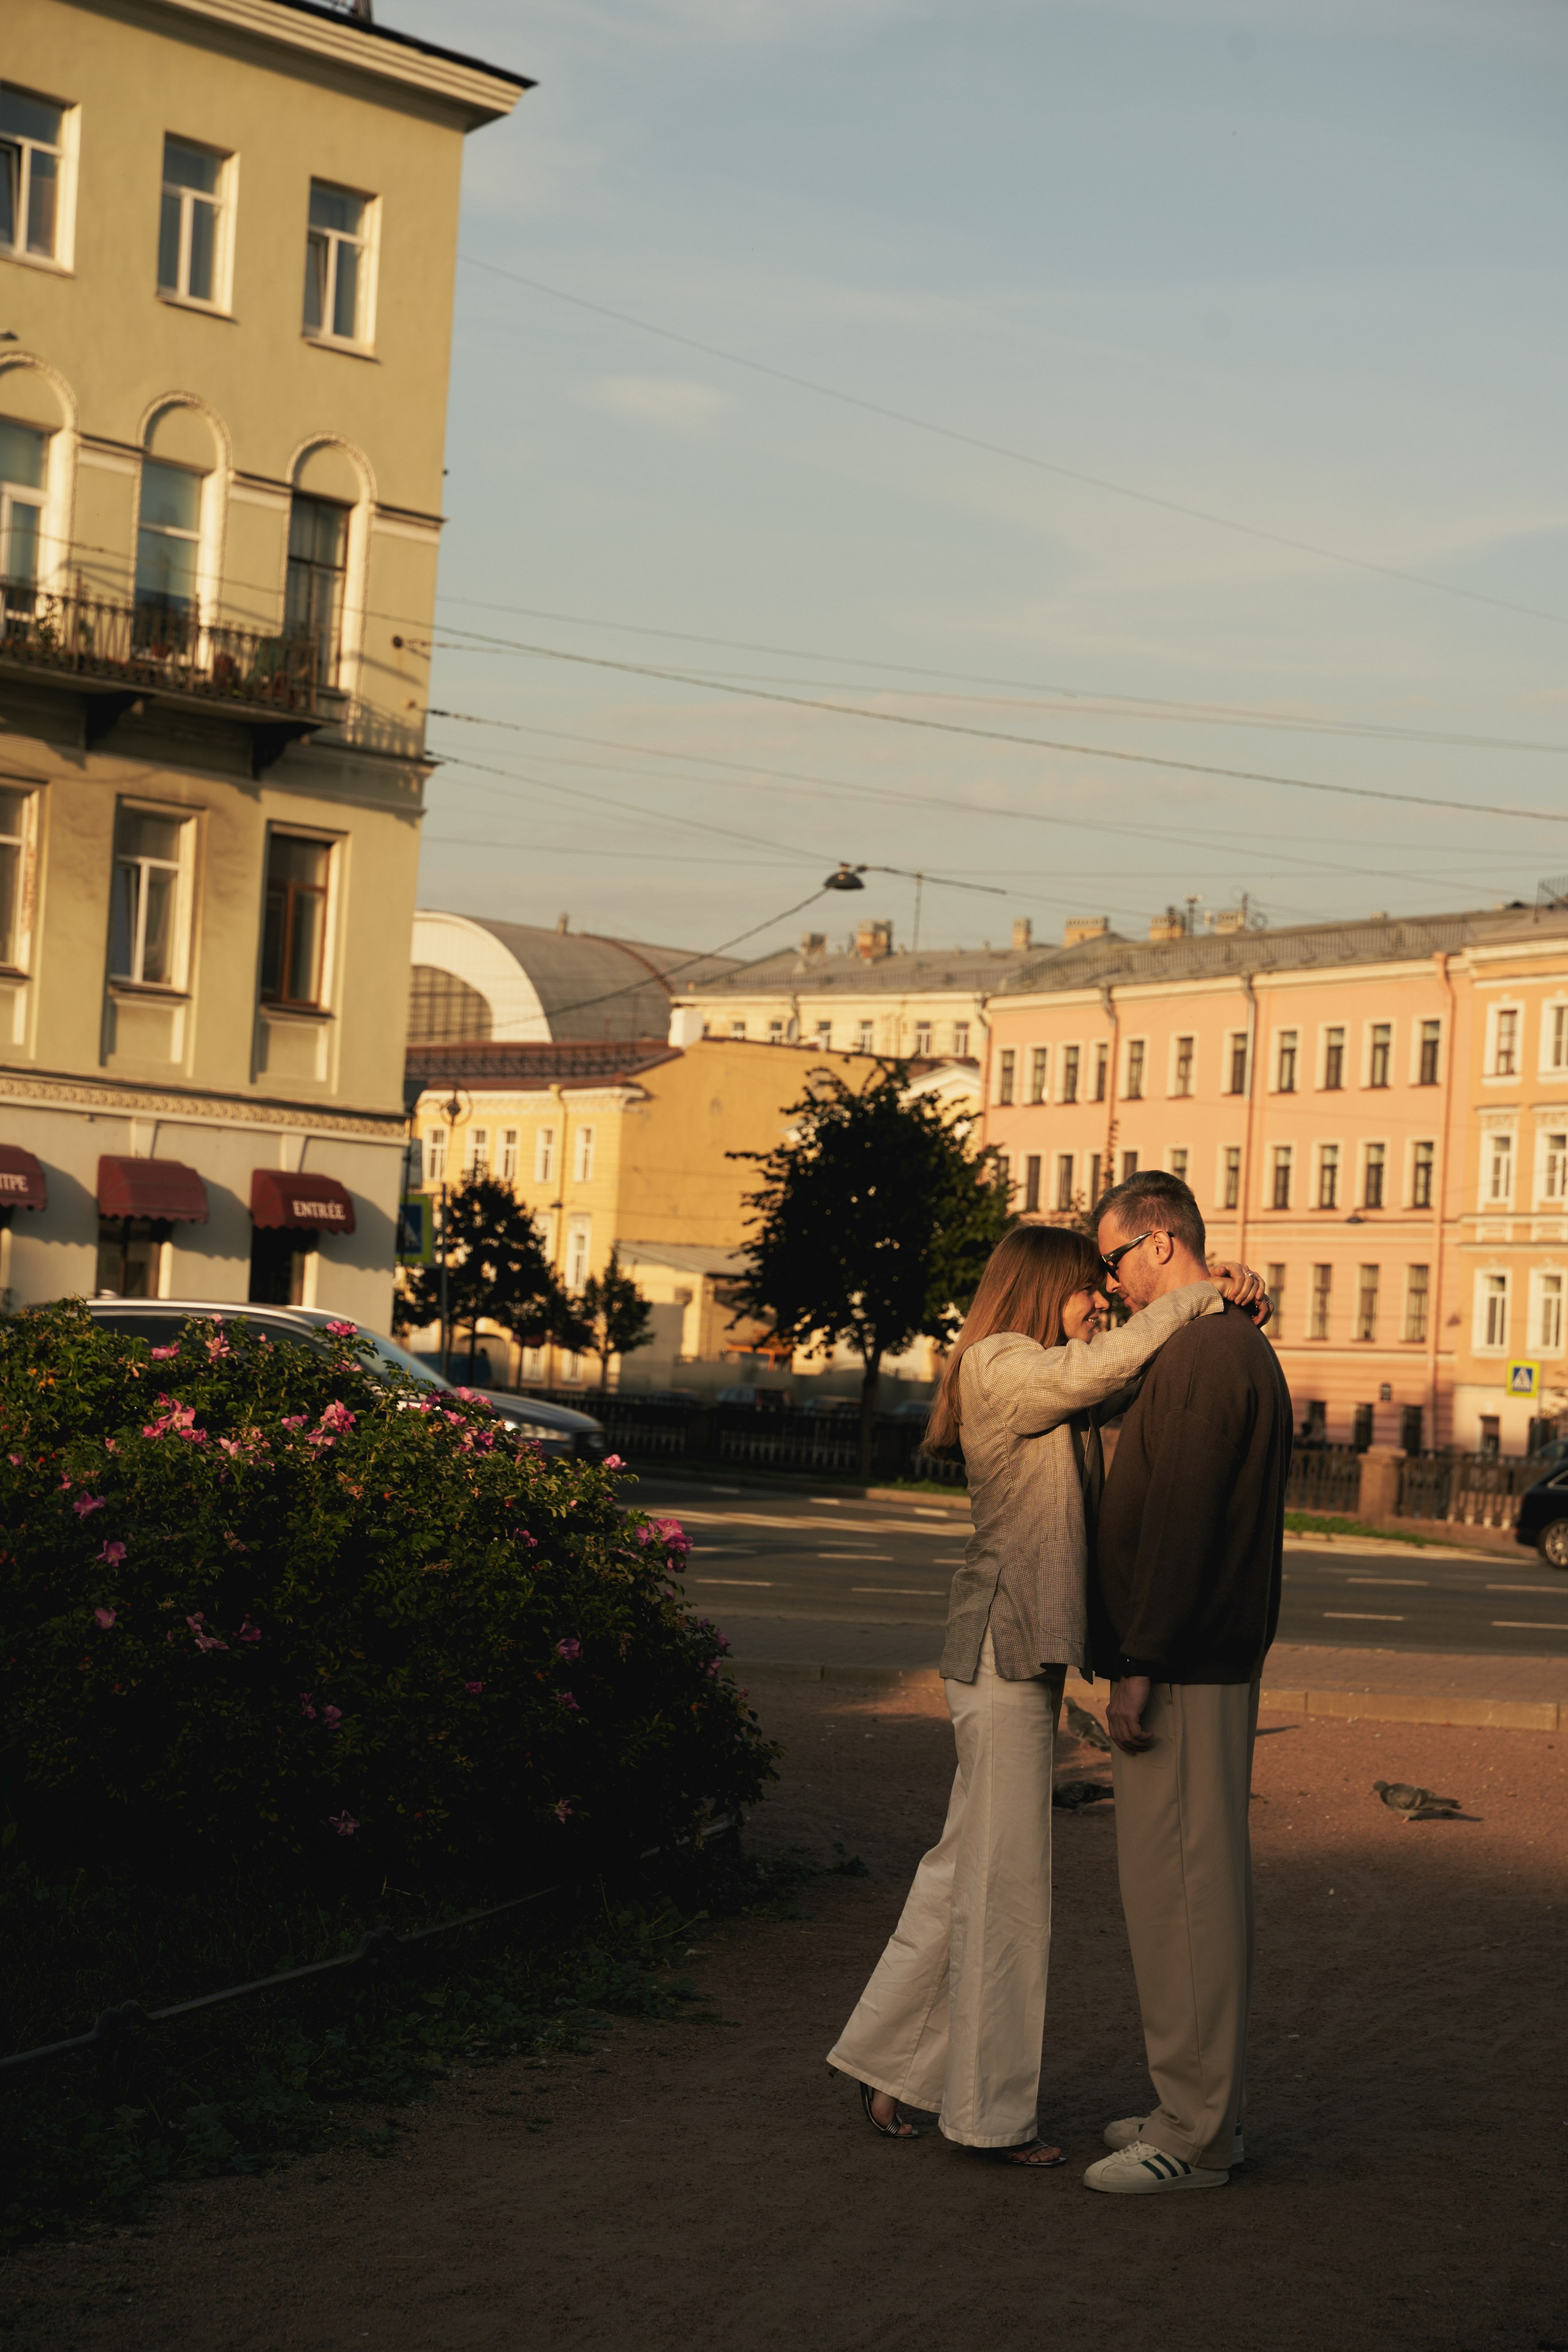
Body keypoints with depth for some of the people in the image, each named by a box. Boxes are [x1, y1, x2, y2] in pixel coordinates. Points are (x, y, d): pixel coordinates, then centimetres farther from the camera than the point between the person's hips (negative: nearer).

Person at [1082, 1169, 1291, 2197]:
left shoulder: (1203, 1353, -16)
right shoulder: (1237, 1346, 18)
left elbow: (1179, 1524, -22)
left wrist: (1141, 1668, -20)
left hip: (1183, 1670, -11)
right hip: (1215, 1661, 11)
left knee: (1181, 1891, -5)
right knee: (1200, 1886, 14)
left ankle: (1196, 2134, 0)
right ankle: (1199, 2109, 22)